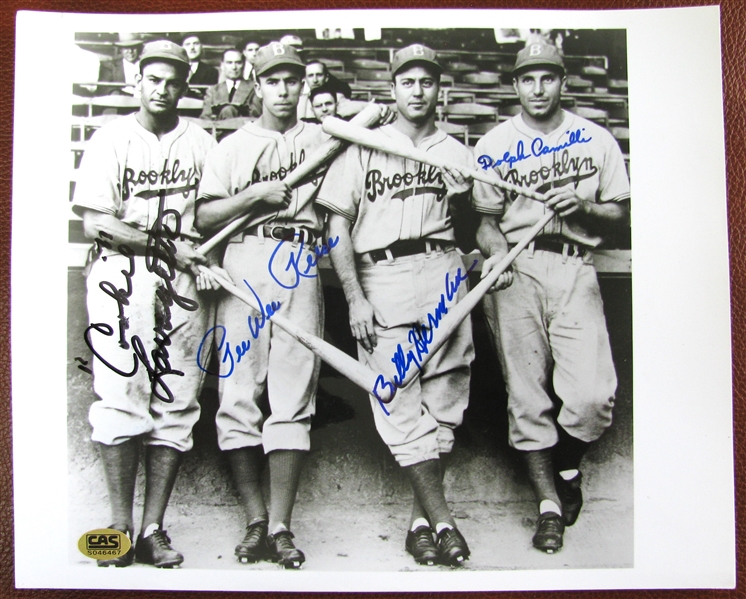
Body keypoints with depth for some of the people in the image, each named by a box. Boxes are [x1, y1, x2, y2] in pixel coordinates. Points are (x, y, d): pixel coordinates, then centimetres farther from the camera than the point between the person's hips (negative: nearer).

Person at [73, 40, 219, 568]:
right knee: (121, 398, -4)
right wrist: (167, 243, -10)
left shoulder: (202, 144, 11)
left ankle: (154, 529, 10)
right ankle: (121, 526, 8)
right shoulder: (111, 140, 5)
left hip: (184, 284, 2)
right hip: (122, 282, -2)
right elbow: (95, 223, -3)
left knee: (177, 405, 1)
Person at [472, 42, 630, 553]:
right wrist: (496, 251, -10)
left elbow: (621, 213, 15)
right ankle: (549, 505, 13)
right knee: (526, 395, 0)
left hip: (575, 268, 0)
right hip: (514, 270, 0)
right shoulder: (494, 145, 12)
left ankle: (567, 468, 21)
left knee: (594, 396, -11)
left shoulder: (597, 140, 13)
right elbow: (487, 217, 11)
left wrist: (583, 207, -6)